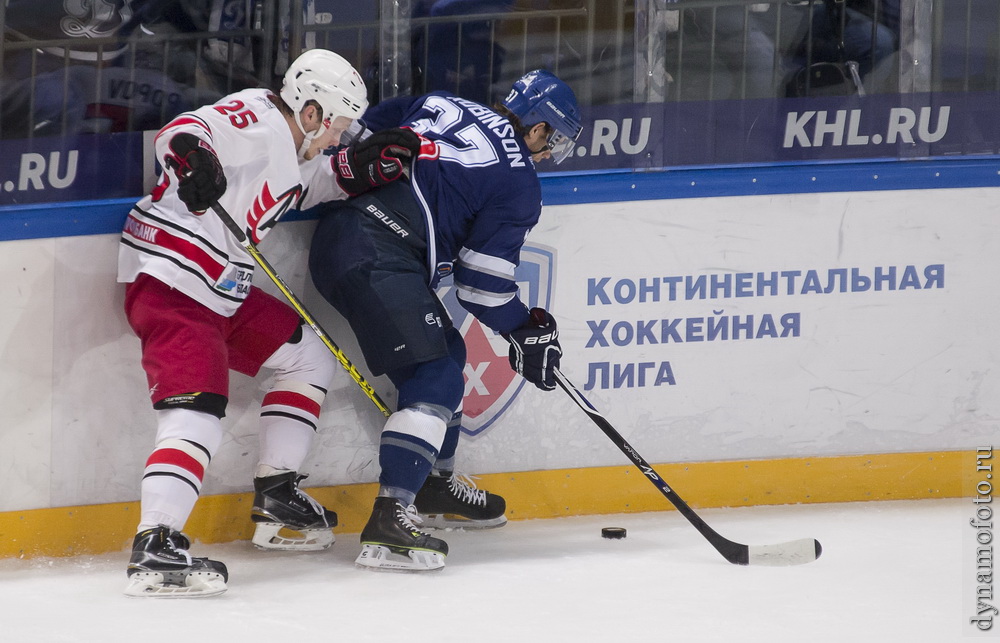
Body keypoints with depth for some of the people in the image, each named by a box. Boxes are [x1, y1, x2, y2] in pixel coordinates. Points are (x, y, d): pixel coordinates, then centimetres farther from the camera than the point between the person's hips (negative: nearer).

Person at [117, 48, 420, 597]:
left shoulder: (290, 145, 16)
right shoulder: (256, 119, -15)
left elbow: (315, 183, 33)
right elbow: (181, 133, -29)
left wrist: (365, 163, 14)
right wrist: (193, 156, -51)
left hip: (221, 292, 11)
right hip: (169, 282, -11)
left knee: (308, 360, 21)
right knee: (197, 409, -25)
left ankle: (276, 498, 26)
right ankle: (155, 547, -36)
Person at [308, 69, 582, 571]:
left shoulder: (439, 105, 19)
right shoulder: (518, 183, 0)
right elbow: (482, 283, 0)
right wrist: (527, 331, 14)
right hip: (377, 259, -9)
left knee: (445, 354, 25)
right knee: (435, 380, -10)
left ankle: (436, 484, 40)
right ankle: (389, 520, -23)